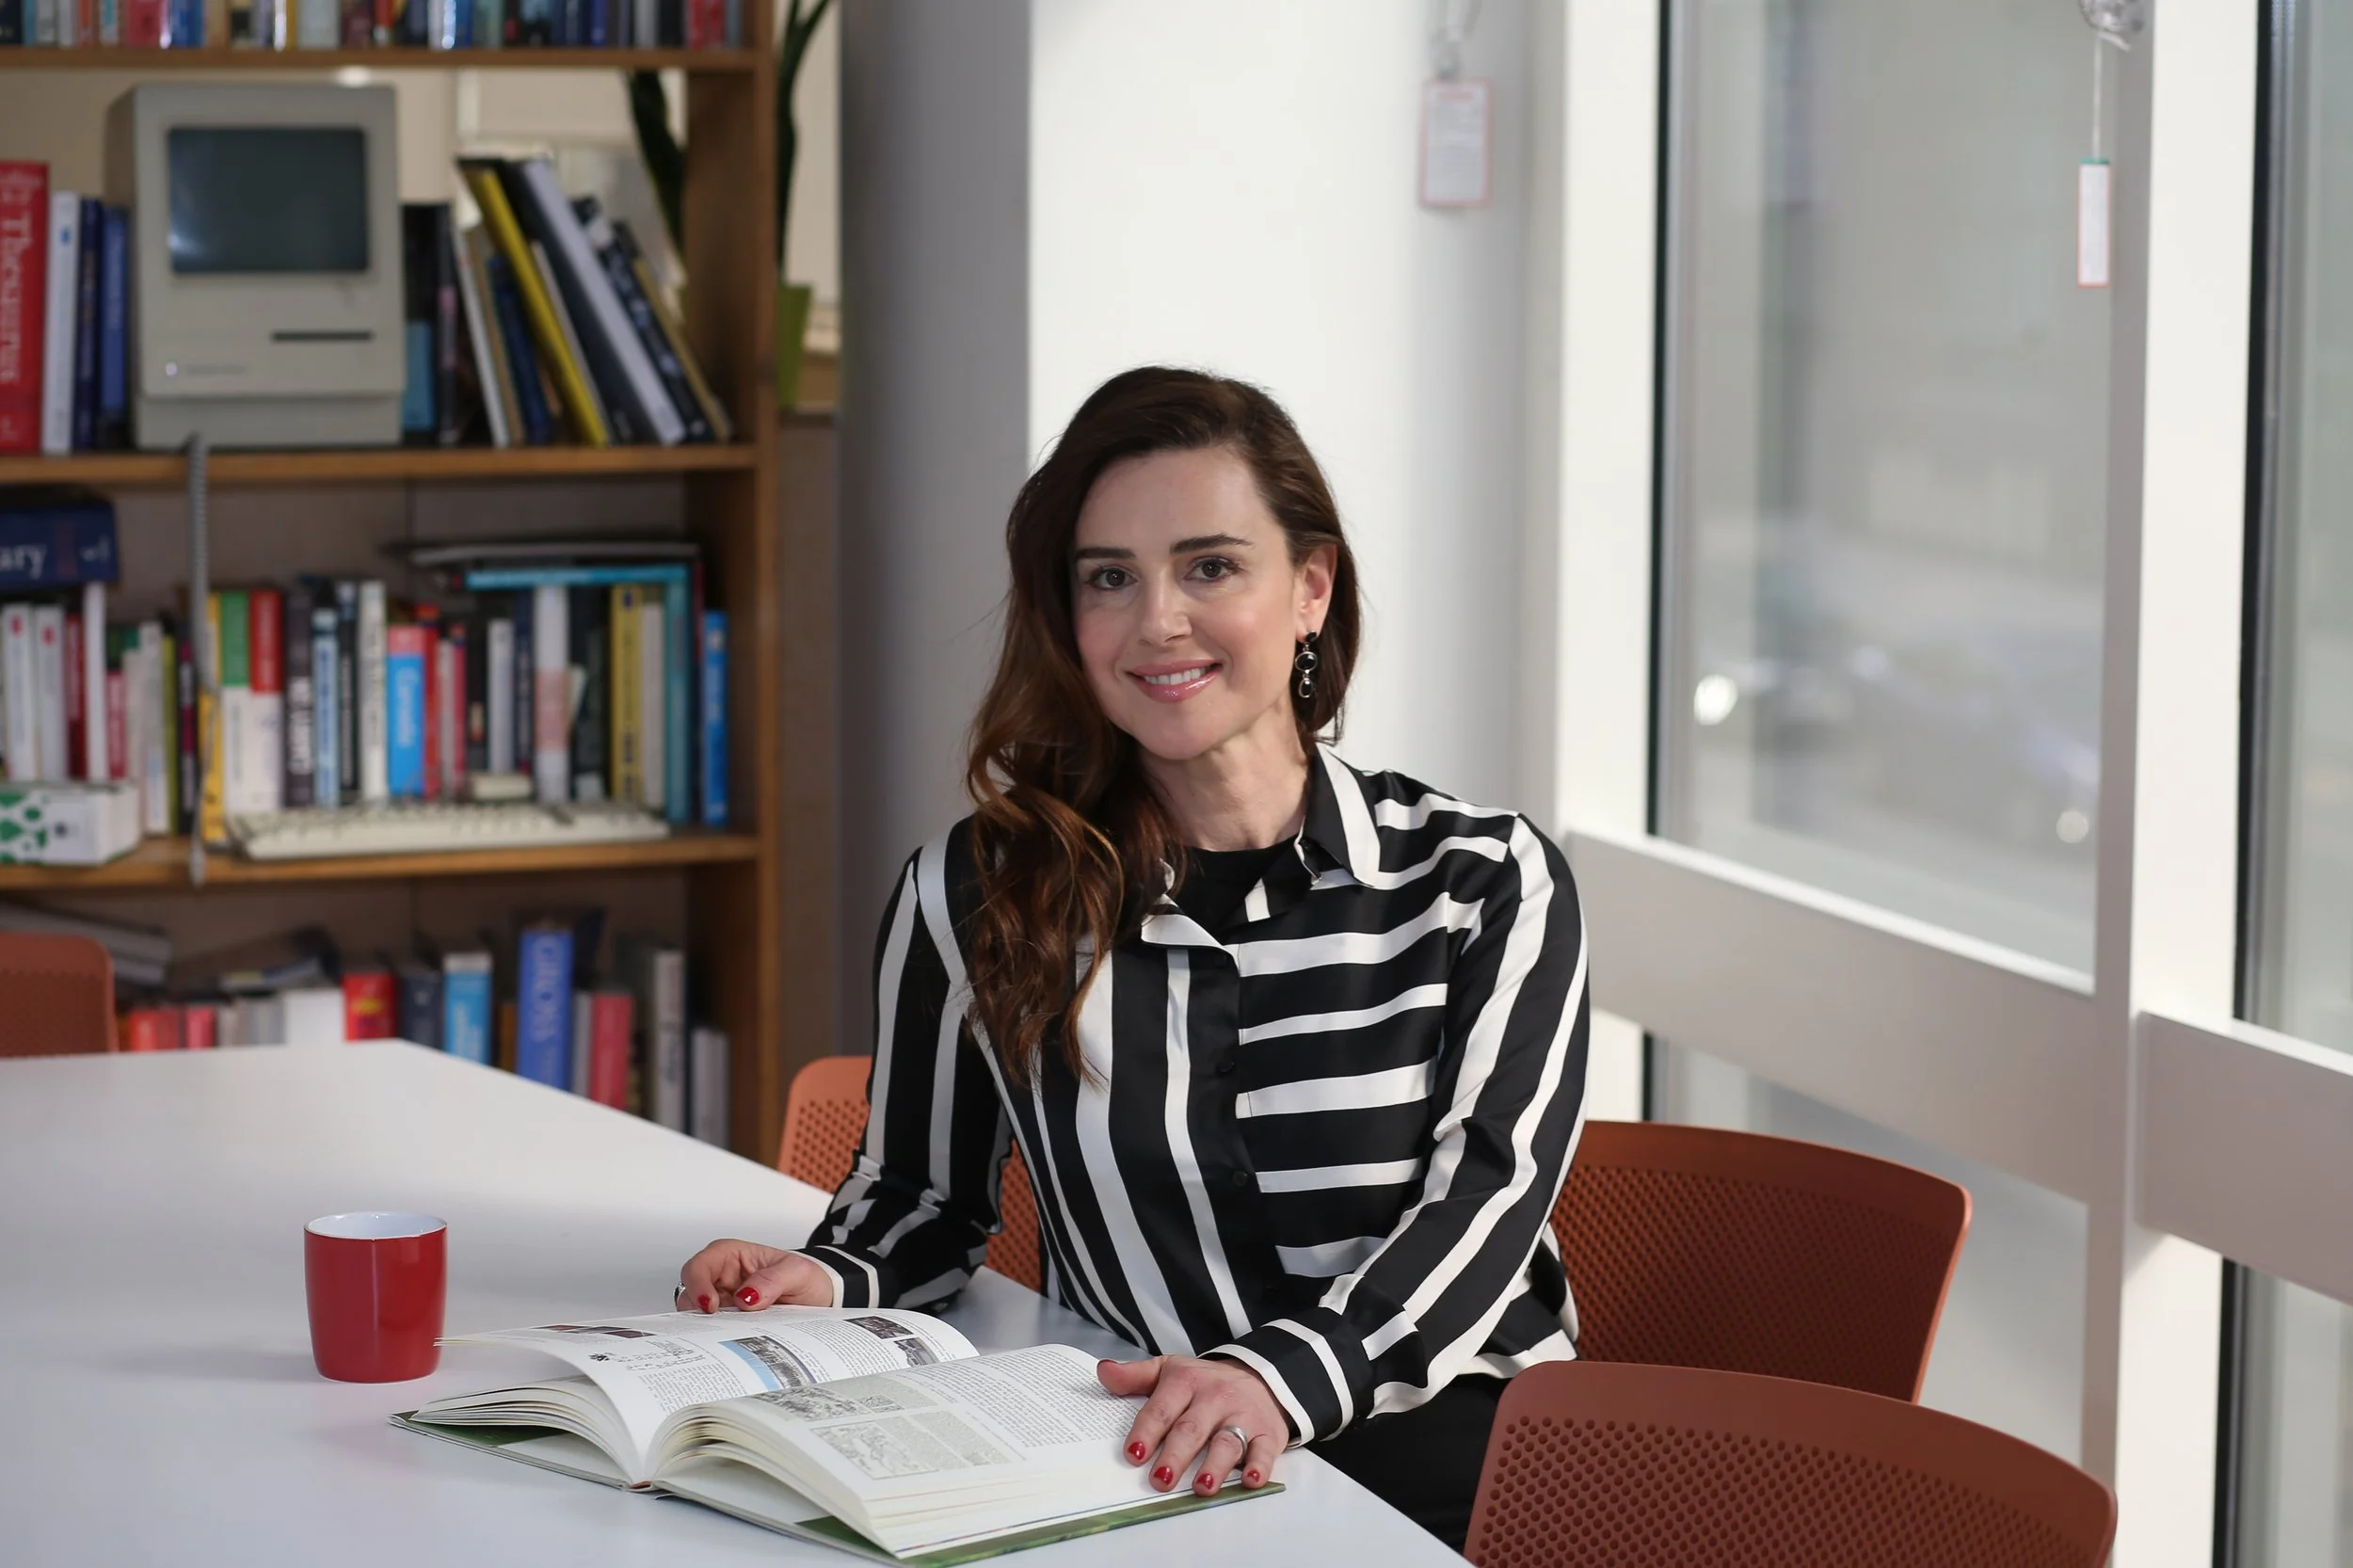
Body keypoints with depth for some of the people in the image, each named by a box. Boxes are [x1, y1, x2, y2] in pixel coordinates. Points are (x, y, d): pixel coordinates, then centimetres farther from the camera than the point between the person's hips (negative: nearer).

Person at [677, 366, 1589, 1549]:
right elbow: (924, 1195, 25)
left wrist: (1290, 1372, -23)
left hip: (1447, 1454, -1)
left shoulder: (1488, 887, 10)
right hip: (1134, 1482, 1)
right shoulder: (974, 896, 12)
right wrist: (826, 1282, 0)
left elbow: (1484, 1195, -4)